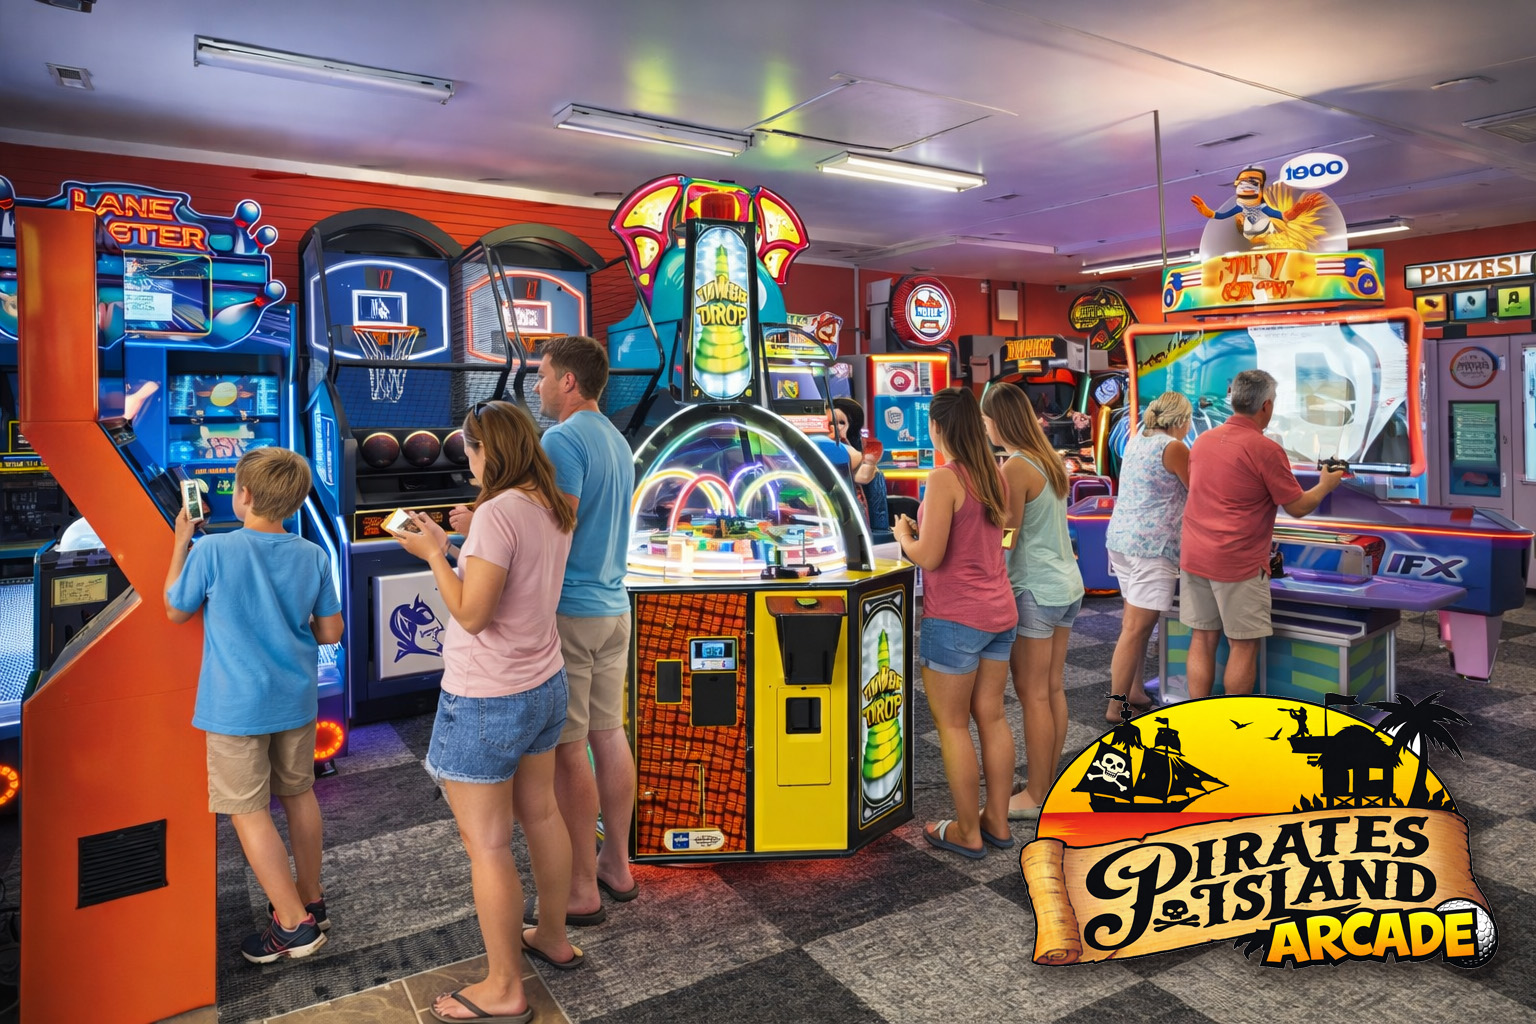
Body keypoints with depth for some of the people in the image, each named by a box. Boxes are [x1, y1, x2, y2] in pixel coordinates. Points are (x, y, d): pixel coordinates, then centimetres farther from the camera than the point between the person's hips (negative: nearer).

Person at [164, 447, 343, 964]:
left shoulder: (213, 551, -16)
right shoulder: (314, 557, -4)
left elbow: (175, 610, 1)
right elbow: (330, 631, 1)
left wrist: (181, 542, 8)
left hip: (238, 706, -4)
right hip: (296, 701, 5)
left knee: (249, 811, 6)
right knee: (299, 795, 19)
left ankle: (294, 924, 9)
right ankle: (311, 899, 32)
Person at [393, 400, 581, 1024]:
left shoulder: (498, 512, -24)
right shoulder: (553, 509, 2)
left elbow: (471, 614, -23)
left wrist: (435, 553, -12)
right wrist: (464, 544, 11)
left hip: (486, 702, -8)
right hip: (544, 686, 9)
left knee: (486, 844, 6)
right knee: (540, 815, 21)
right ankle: (554, 938, 40)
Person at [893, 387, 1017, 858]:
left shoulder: (944, 479, -17)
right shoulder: (995, 477, 6)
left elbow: (929, 556, -19)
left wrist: (904, 536, 0)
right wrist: (924, 531, 16)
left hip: (954, 618, -8)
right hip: (999, 612, 8)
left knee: (952, 725, 5)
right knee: (991, 717, 15)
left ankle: (967, 833, 16)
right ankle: (997, 822, 26)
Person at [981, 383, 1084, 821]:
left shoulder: (1015, 468, -17)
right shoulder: (1050, 459, 9)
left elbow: (1006, 540, -14)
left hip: (1035, 588, -9)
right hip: (1067, 582, 9)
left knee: (1032, 694, 1)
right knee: (1053, 689, 14)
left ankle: (1035, 797, 11)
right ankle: (1048, 785, 25)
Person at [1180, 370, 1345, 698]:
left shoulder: (1202, 440, 8)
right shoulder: (1266, 449, -12)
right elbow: (1298, 507, -4)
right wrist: (1325, 485, 15)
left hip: (1193, 556, 6)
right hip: (1238, 564, -6)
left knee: (1202, 640, 10)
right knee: (1243, 647, 5)